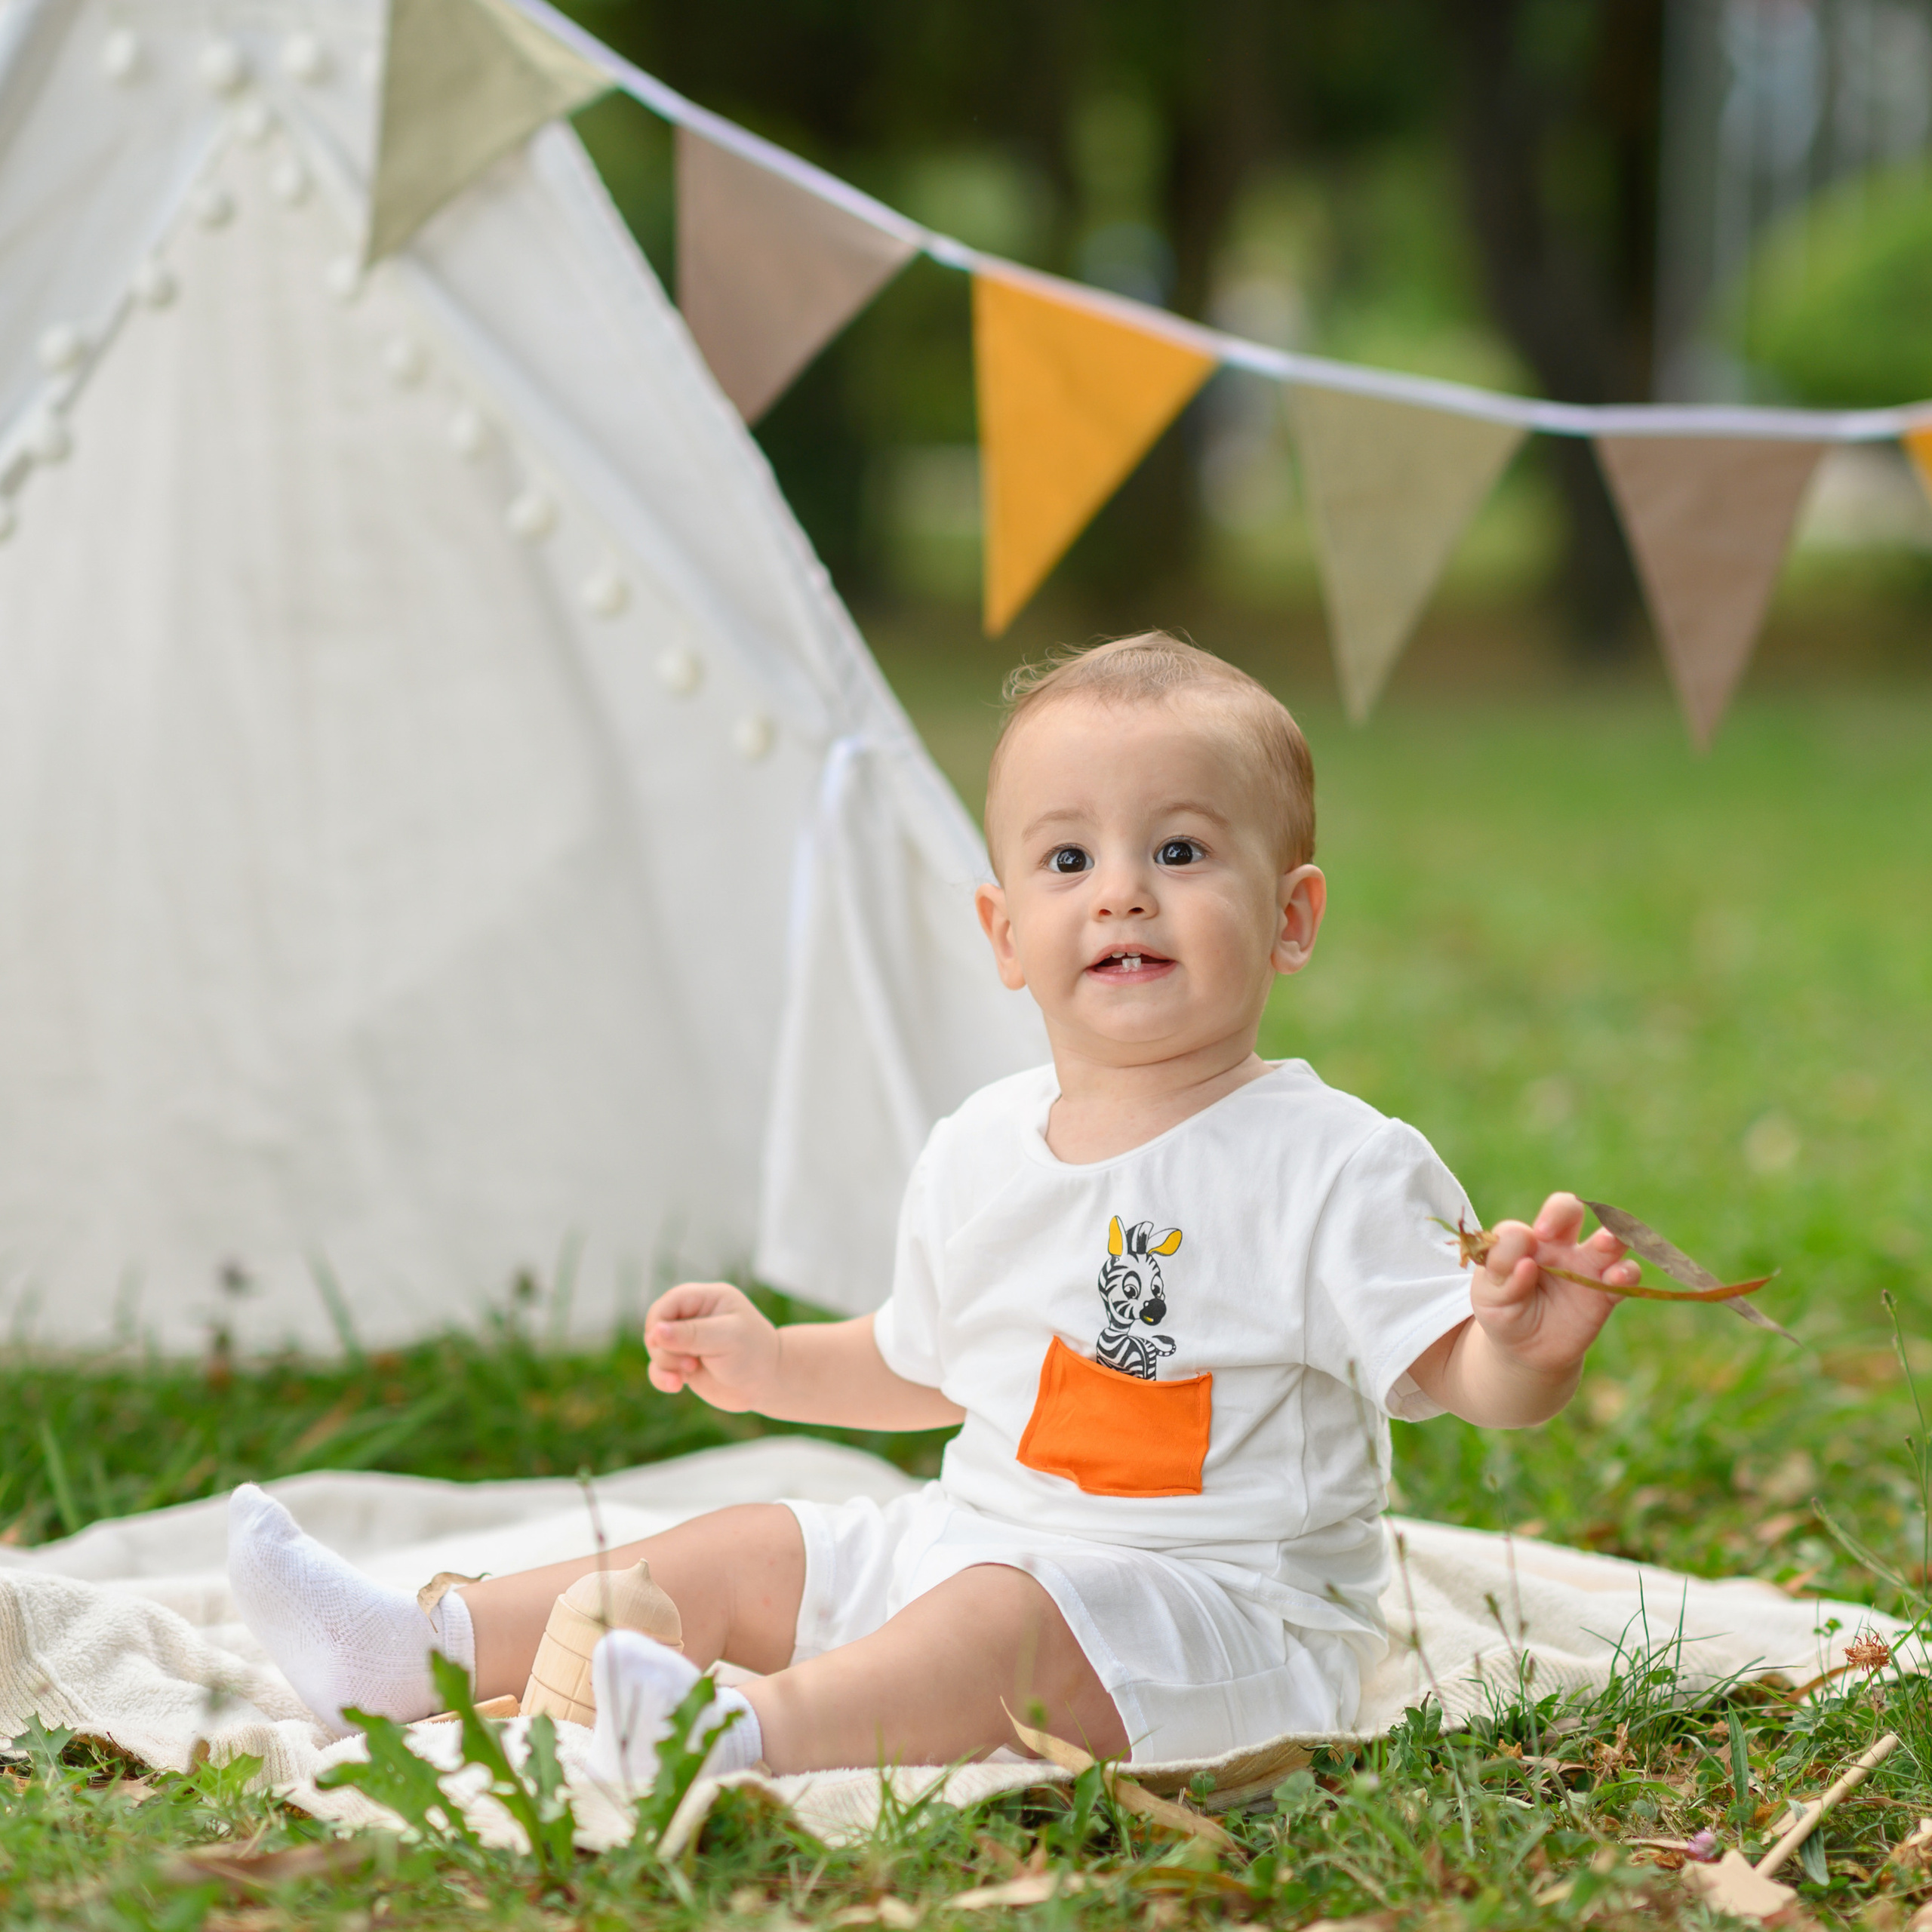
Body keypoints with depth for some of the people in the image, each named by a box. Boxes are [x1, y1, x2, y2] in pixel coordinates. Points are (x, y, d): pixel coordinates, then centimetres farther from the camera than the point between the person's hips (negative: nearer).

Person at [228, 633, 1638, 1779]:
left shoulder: (1329, 1168, -12)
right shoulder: (979, 1158, 9)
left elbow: (1457, 1378, -17)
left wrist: (1526, 1346, -38)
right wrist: (770, 1363, 15)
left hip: (1224, 1611, -7)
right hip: (976, 1533, 7)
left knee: (1005, 1615, -34)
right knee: (750, 1553, 4)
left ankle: (760, 1731, -53)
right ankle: (420, 1653, 6)